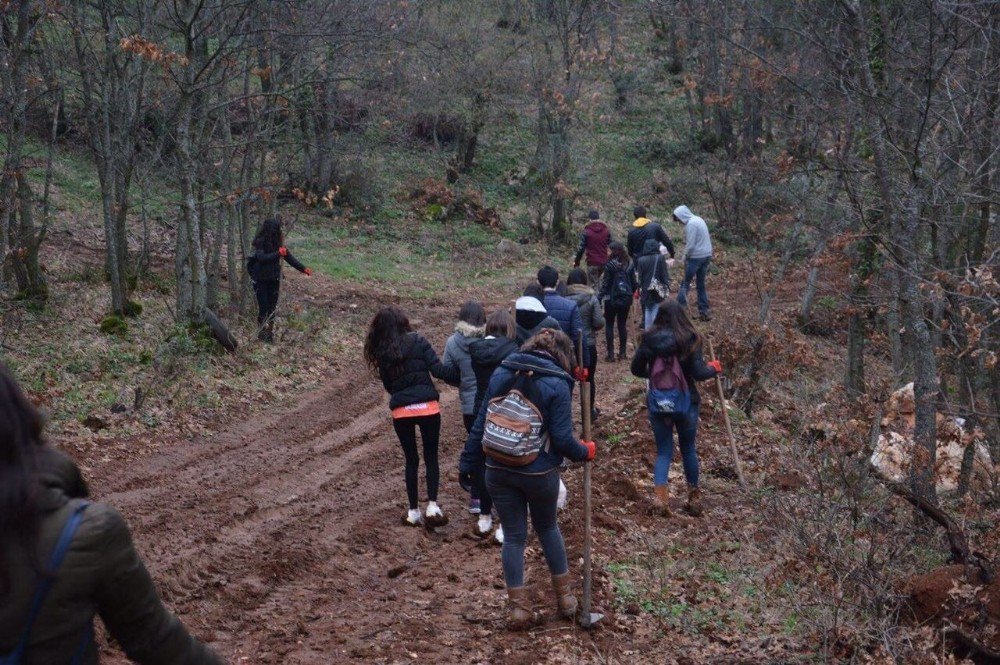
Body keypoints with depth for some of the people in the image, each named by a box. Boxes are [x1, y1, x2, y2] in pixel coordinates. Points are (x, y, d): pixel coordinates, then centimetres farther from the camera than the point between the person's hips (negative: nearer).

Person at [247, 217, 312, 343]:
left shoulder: (278, 242, 2)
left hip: (274, 279, 5)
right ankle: (261, 332, 9)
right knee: (263, 306, -5)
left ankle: (269, 332, 14)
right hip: (261, 279, -5)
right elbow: (261, 258, -25)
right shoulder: (260, 242, -13)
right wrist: (277, 254, -33)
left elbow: (289, 257, 6)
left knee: (272, 307, 6)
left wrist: (303, 268, -1)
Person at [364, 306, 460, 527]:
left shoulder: (380, 353, 6)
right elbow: (438, 369, -10)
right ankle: (432, 505, -4)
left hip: (400, 411, 2)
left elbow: (388, 385, 13)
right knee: (431, 457, 11)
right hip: (427, 408, -2)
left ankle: (413, 512, 16)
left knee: (411, 459, 15)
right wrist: (460, 375, -2)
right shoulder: (417, 341, -4)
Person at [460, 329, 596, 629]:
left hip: (498, 470, 2)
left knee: (513, 536, 12)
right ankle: (565, 597, 31)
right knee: (548, 528, 21)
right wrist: (586, 451, 6)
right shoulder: (557, 385, -12)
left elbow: (480, 424, 3)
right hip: (539, 472, -2)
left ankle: (519, 607, 16)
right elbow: (563, 439, -14)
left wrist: (468, 463, 10)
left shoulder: (501, 374, 1)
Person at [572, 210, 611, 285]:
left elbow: (581, 248, -9)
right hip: (604, 262, 4)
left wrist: (576, 262, 1)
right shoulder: (606, 230, 3)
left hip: (592, 263, -4)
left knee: (594, 283, 2)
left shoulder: (586, 231, -10)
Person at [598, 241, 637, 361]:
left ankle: (610, 354, 0)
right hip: (626, 300, 5)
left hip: (611, 300, -5)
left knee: (609, 325, 4)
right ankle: (622, 352, 16)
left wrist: (599, 298, -7)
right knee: (622, 325, 14)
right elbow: (634, 283, 6)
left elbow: (605, 285, -13)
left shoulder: (610, 266, -14)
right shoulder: (629, 266, 1)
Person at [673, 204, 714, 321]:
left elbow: (690, 245, -19)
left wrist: (685, 257, -3)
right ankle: (705, 312, 15)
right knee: (701, 283, 14)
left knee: (685, 282, 0)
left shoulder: (691, 224, -16)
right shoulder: (699, 219, 12)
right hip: (707, 255, 9)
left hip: (696, 257, -9)